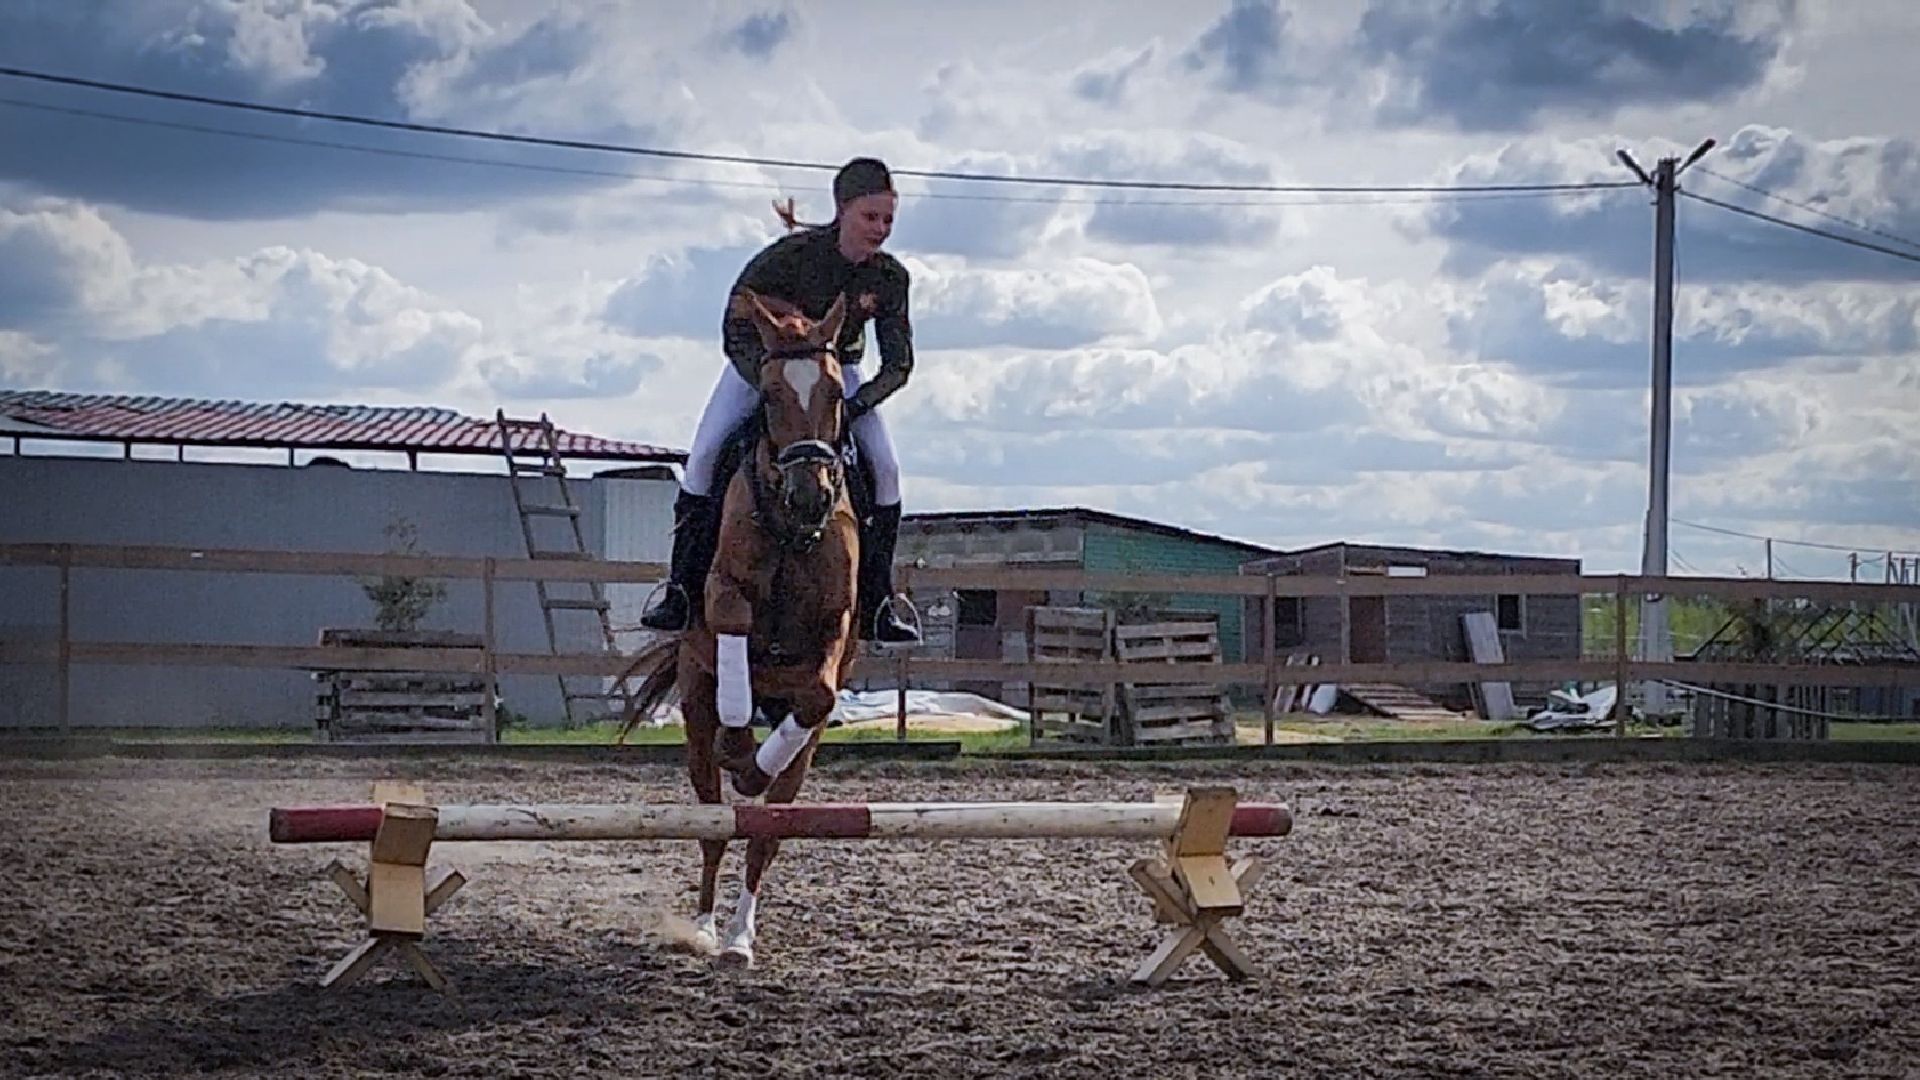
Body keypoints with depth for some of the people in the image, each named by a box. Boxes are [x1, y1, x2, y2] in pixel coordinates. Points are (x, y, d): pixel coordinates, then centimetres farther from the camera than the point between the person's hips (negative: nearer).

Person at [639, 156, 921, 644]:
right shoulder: (791, 255, -28)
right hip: (763, 361, -2)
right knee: (705, 452, -19)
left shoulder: (889, 278, -18)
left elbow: (899, 364, -13)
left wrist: (856, 404, -30)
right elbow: (737, 334, -26)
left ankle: (876, 604, -6)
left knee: (885, 467, -14)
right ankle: (681, 590, -11)